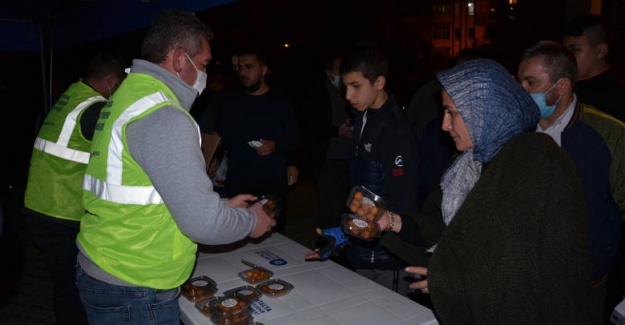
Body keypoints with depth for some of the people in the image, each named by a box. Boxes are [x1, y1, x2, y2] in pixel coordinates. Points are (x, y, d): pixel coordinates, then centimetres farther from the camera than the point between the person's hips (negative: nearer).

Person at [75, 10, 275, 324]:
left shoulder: (128, 97, 10)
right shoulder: (164, 118, -22)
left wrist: (222, 206, 15)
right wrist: (251, 222, -5)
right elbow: (203, 224, -24)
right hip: (134, 294, -9)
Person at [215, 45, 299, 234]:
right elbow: (221, 137, 13)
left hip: (274, 181, 0)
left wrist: (276, 145, -9)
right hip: (237, 181, 1)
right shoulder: (230, 100, 8)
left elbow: (293, 137, 7)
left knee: (274, 231, -1)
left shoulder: (280, 101, 6)